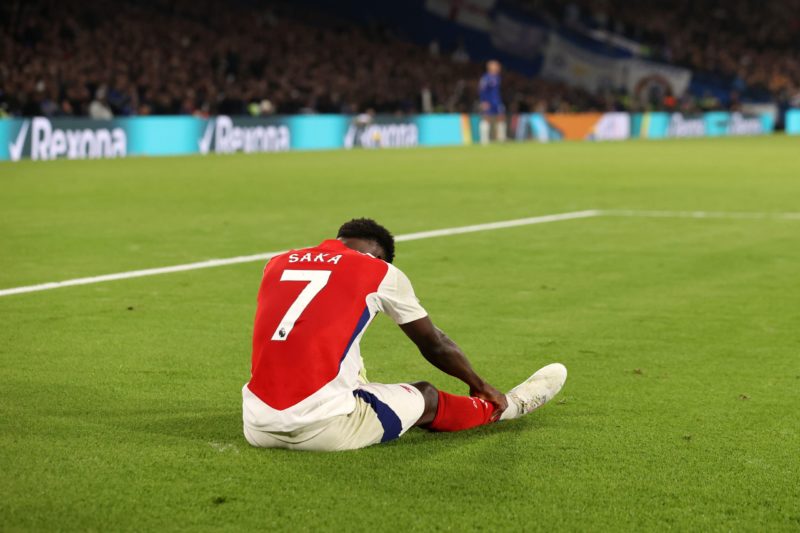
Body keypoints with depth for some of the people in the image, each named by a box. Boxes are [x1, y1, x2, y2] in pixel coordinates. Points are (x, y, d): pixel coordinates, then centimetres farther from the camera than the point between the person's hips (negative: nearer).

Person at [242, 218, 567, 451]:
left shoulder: (277, 264, 13)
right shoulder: (380, 272, 4)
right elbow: (434, 346, 17)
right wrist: (480, 385, 35)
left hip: (257, 429, 3)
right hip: (324, 430, -3)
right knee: (425, 398, 20)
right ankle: (509, 407, 41)